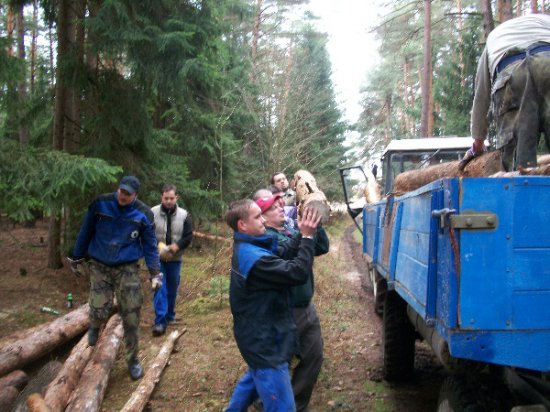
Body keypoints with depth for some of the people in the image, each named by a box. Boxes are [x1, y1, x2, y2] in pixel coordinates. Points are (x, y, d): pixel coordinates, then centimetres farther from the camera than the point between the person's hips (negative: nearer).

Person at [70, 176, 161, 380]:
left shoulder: (144, 214, -8)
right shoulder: (100, 204, -8)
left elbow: (150, 245, 1)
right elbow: (85, 232, 4)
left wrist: (155, 271, -5)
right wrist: (77, 257, 12)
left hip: (127, 268, 0)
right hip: (99, 266, 0)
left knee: (131, 316, -2)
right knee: (100, 310, -11)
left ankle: (133, 359, 17)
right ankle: (95, 326, 29)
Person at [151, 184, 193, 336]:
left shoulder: (184, 215, -3)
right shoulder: (152, 213, -8)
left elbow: (189, 236, -2)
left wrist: (177, 246, -19)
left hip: (175, 259, 2)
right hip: (157, 258, -2)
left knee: (172, 289, 13)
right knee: (159, 288, -8)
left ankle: (170, 316, 31)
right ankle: (160, 321, -7)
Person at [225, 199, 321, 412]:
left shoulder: (247, 248, 4)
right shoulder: (253, 257, -29)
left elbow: (285, 253, 2)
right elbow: (297, 273, -30)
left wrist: (302, 235, -12)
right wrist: (307, 237, -22)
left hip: (259, 333, 11)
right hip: (264, 339, -10)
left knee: (255, 377, 35)